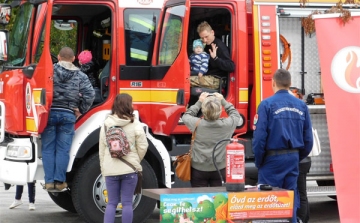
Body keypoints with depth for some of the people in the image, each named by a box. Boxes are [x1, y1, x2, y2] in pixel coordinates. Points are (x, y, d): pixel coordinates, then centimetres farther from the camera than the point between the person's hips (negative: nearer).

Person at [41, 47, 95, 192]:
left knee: (48, 148, 5)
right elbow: (90, 94, -4)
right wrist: (80, 110, 7)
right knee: (63, 150, 5)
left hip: (49, 113, -1)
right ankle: (59, 181, 3)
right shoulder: (80, 75, 4)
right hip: (68, 115, 1)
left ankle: (49, 181, 3)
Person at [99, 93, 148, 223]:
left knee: (112, 203, 9)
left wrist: (103, 168, 12)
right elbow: (143, 146, -5)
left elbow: (102, 149, 3)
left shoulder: (106, 124, 2)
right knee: (127, 203, 3)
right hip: (129, 169, -2)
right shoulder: (134, 124, -5)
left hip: (110, 169, 2)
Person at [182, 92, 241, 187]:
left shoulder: (197, 124, -16)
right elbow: (236, 116, 9)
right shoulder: (226, 124, -15)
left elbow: (186, 116, 8)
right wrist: (223, 101, 11)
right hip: (219, 169, 1)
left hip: (199, 169, -1)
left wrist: (199, 102, 9)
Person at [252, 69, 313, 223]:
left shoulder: (267, 104, -10)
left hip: (273, 158, -4)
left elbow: (260, 137, -12)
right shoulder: (301, 106, 3)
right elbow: (308, 138, 5)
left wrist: (259, 162, 1)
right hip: (293, 158, 4)